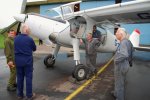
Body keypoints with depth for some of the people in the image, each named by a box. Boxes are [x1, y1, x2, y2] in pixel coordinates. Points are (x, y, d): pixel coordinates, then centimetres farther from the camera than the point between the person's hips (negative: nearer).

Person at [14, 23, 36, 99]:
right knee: (28, 77, 5)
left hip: (18, 61, 5)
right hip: (27, 61, -4)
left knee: (19, 77, 14)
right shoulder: (29, 39, -14)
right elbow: (34, 49, 1)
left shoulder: (16, 38, 0)